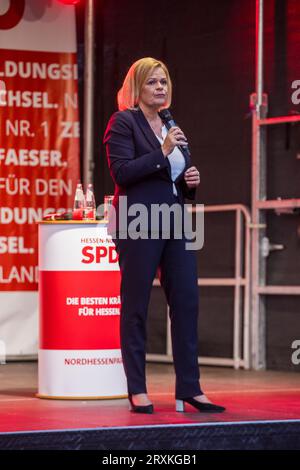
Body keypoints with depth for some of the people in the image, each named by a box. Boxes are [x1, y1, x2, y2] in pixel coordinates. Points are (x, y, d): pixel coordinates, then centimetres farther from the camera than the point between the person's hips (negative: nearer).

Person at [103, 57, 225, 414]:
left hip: (174, 224, 7)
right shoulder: (123, 122, -1)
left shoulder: (171, 126, 19)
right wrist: (162, 152, -17)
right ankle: (137, 391, 4)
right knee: (135, 307, -1)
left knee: (187, 303, 1)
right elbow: (121, 172, -13)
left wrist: (191, 181, 3)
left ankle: (189, 387, 5)